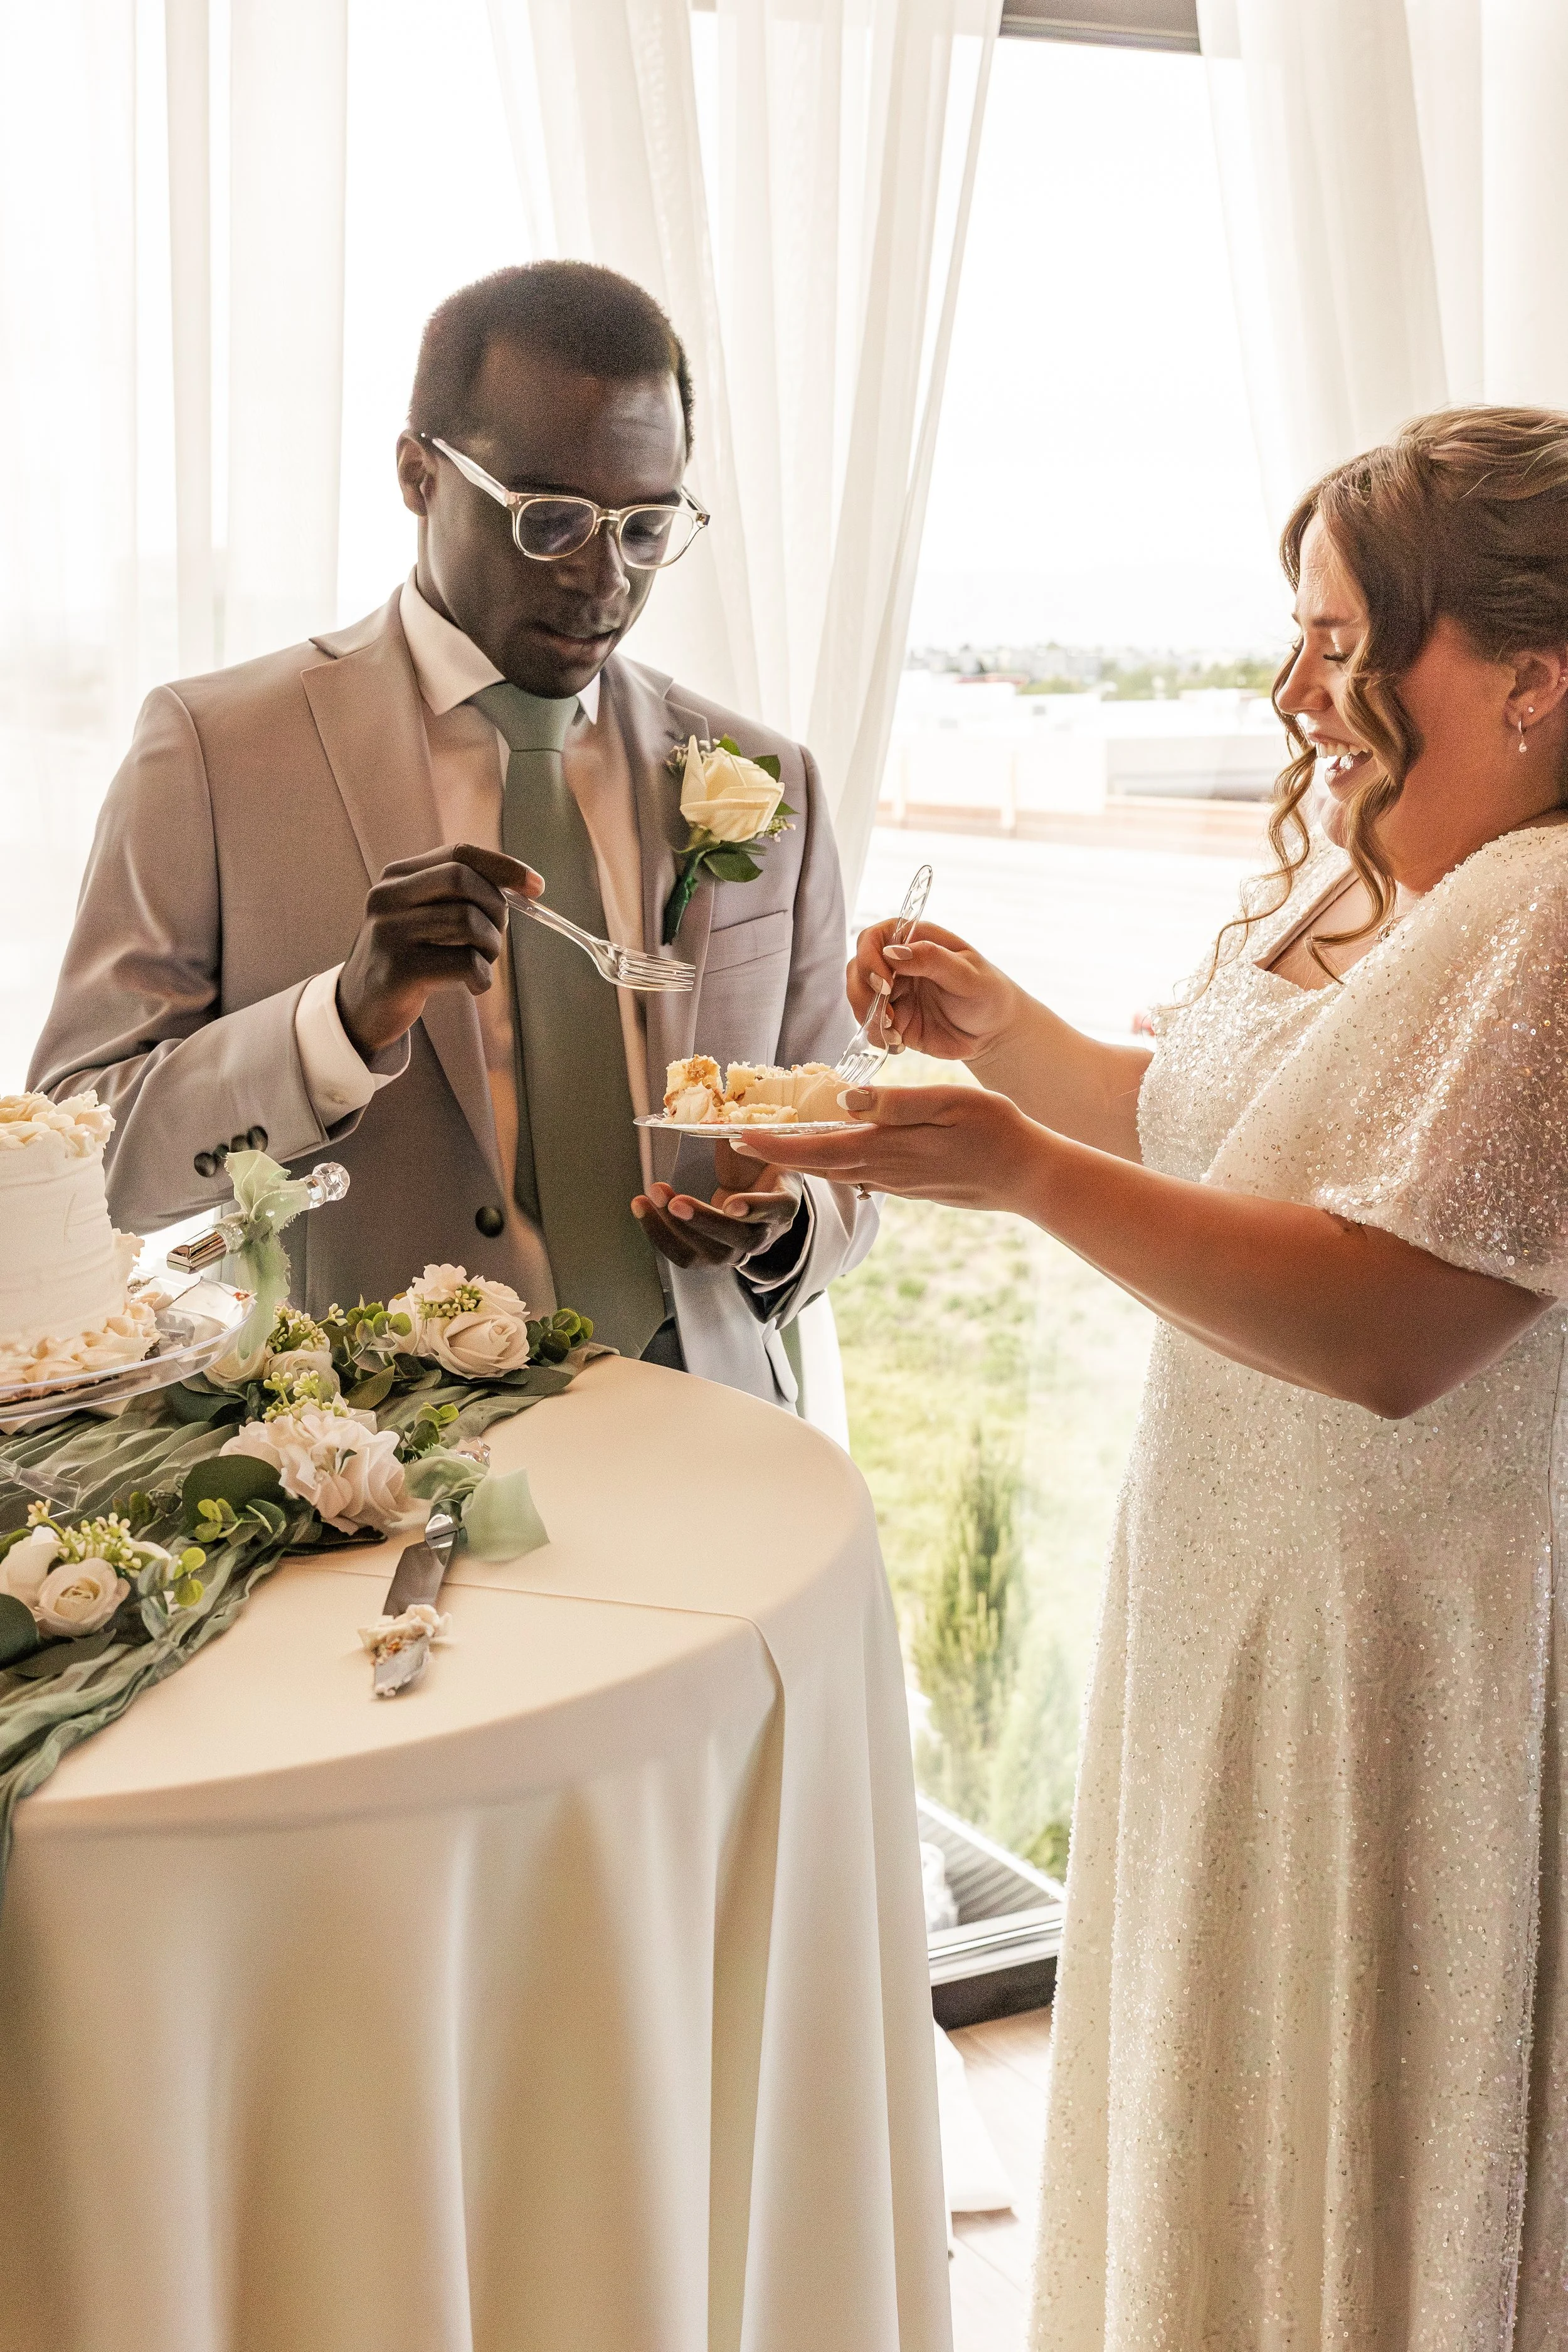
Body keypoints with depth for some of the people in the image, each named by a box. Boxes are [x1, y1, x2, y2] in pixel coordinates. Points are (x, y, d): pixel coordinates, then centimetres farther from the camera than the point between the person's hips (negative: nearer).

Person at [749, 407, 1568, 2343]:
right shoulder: (1344, 884, 8)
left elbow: (1393, 1329, -29)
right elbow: (1204, 1129, 18)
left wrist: (1028, 1172, -29)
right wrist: (1005, 1034, 3)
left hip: (1410, 1667, -9)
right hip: (1251, 1604, 9)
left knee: (1349, 2196, 10)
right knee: (1221, 2129, 24)